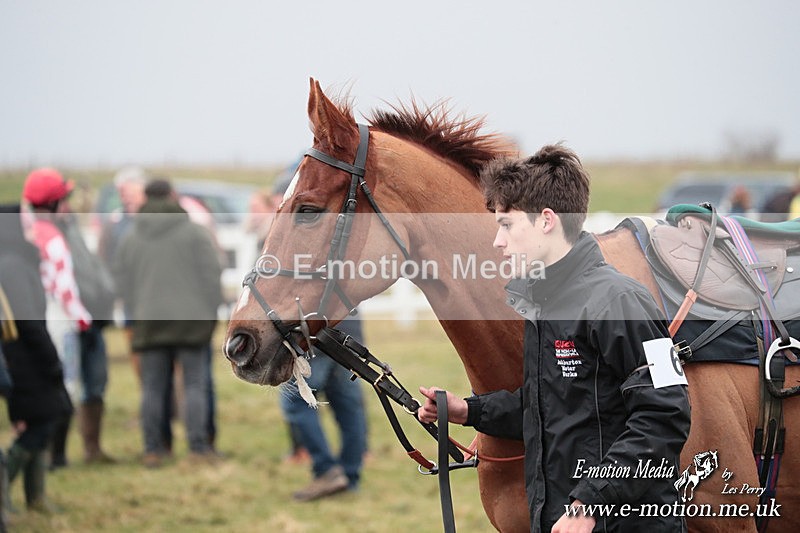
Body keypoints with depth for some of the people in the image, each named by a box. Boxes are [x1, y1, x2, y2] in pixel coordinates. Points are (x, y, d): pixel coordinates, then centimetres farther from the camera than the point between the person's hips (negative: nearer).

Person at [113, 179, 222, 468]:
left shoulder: (131, 238, 9)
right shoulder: (194, 232, -2)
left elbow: (122, 280, 9)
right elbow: (210, 275, -4)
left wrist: (137, 314, 13)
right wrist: (211, 314, 2)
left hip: (149, 322, 3)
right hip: (190, 321, -3)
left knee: (152, 388, 6)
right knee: (195, 384, 0)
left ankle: (152, 449, 5)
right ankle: (198, 447, -6)